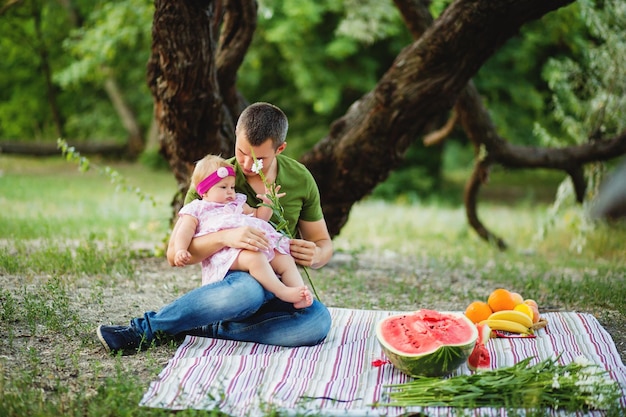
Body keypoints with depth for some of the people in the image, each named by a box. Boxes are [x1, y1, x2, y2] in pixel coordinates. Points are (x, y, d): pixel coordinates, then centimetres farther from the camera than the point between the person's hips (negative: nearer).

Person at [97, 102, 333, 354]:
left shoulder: (301, 179, -1)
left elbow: (324, 244, 10)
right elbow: (174, 253, -16)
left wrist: (315, 256, -17)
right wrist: (224, 237, -35)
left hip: (280, 290, 4)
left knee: (319, 321, -33)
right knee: (248, 290, -42)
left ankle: (205, 329, -22)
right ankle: (145, 328, -23)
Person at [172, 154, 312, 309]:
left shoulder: (237, 204, 34)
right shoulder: (196, 210, 17)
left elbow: (258, 217, 39)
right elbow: (184, 232, 3)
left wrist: (268, 204, 19)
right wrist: (180, 250, -17)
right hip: (226, 252, -7)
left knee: (286, 260, -8)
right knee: (254, 257, -38)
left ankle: (301, 295, -15)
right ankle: (282, 292, -38)